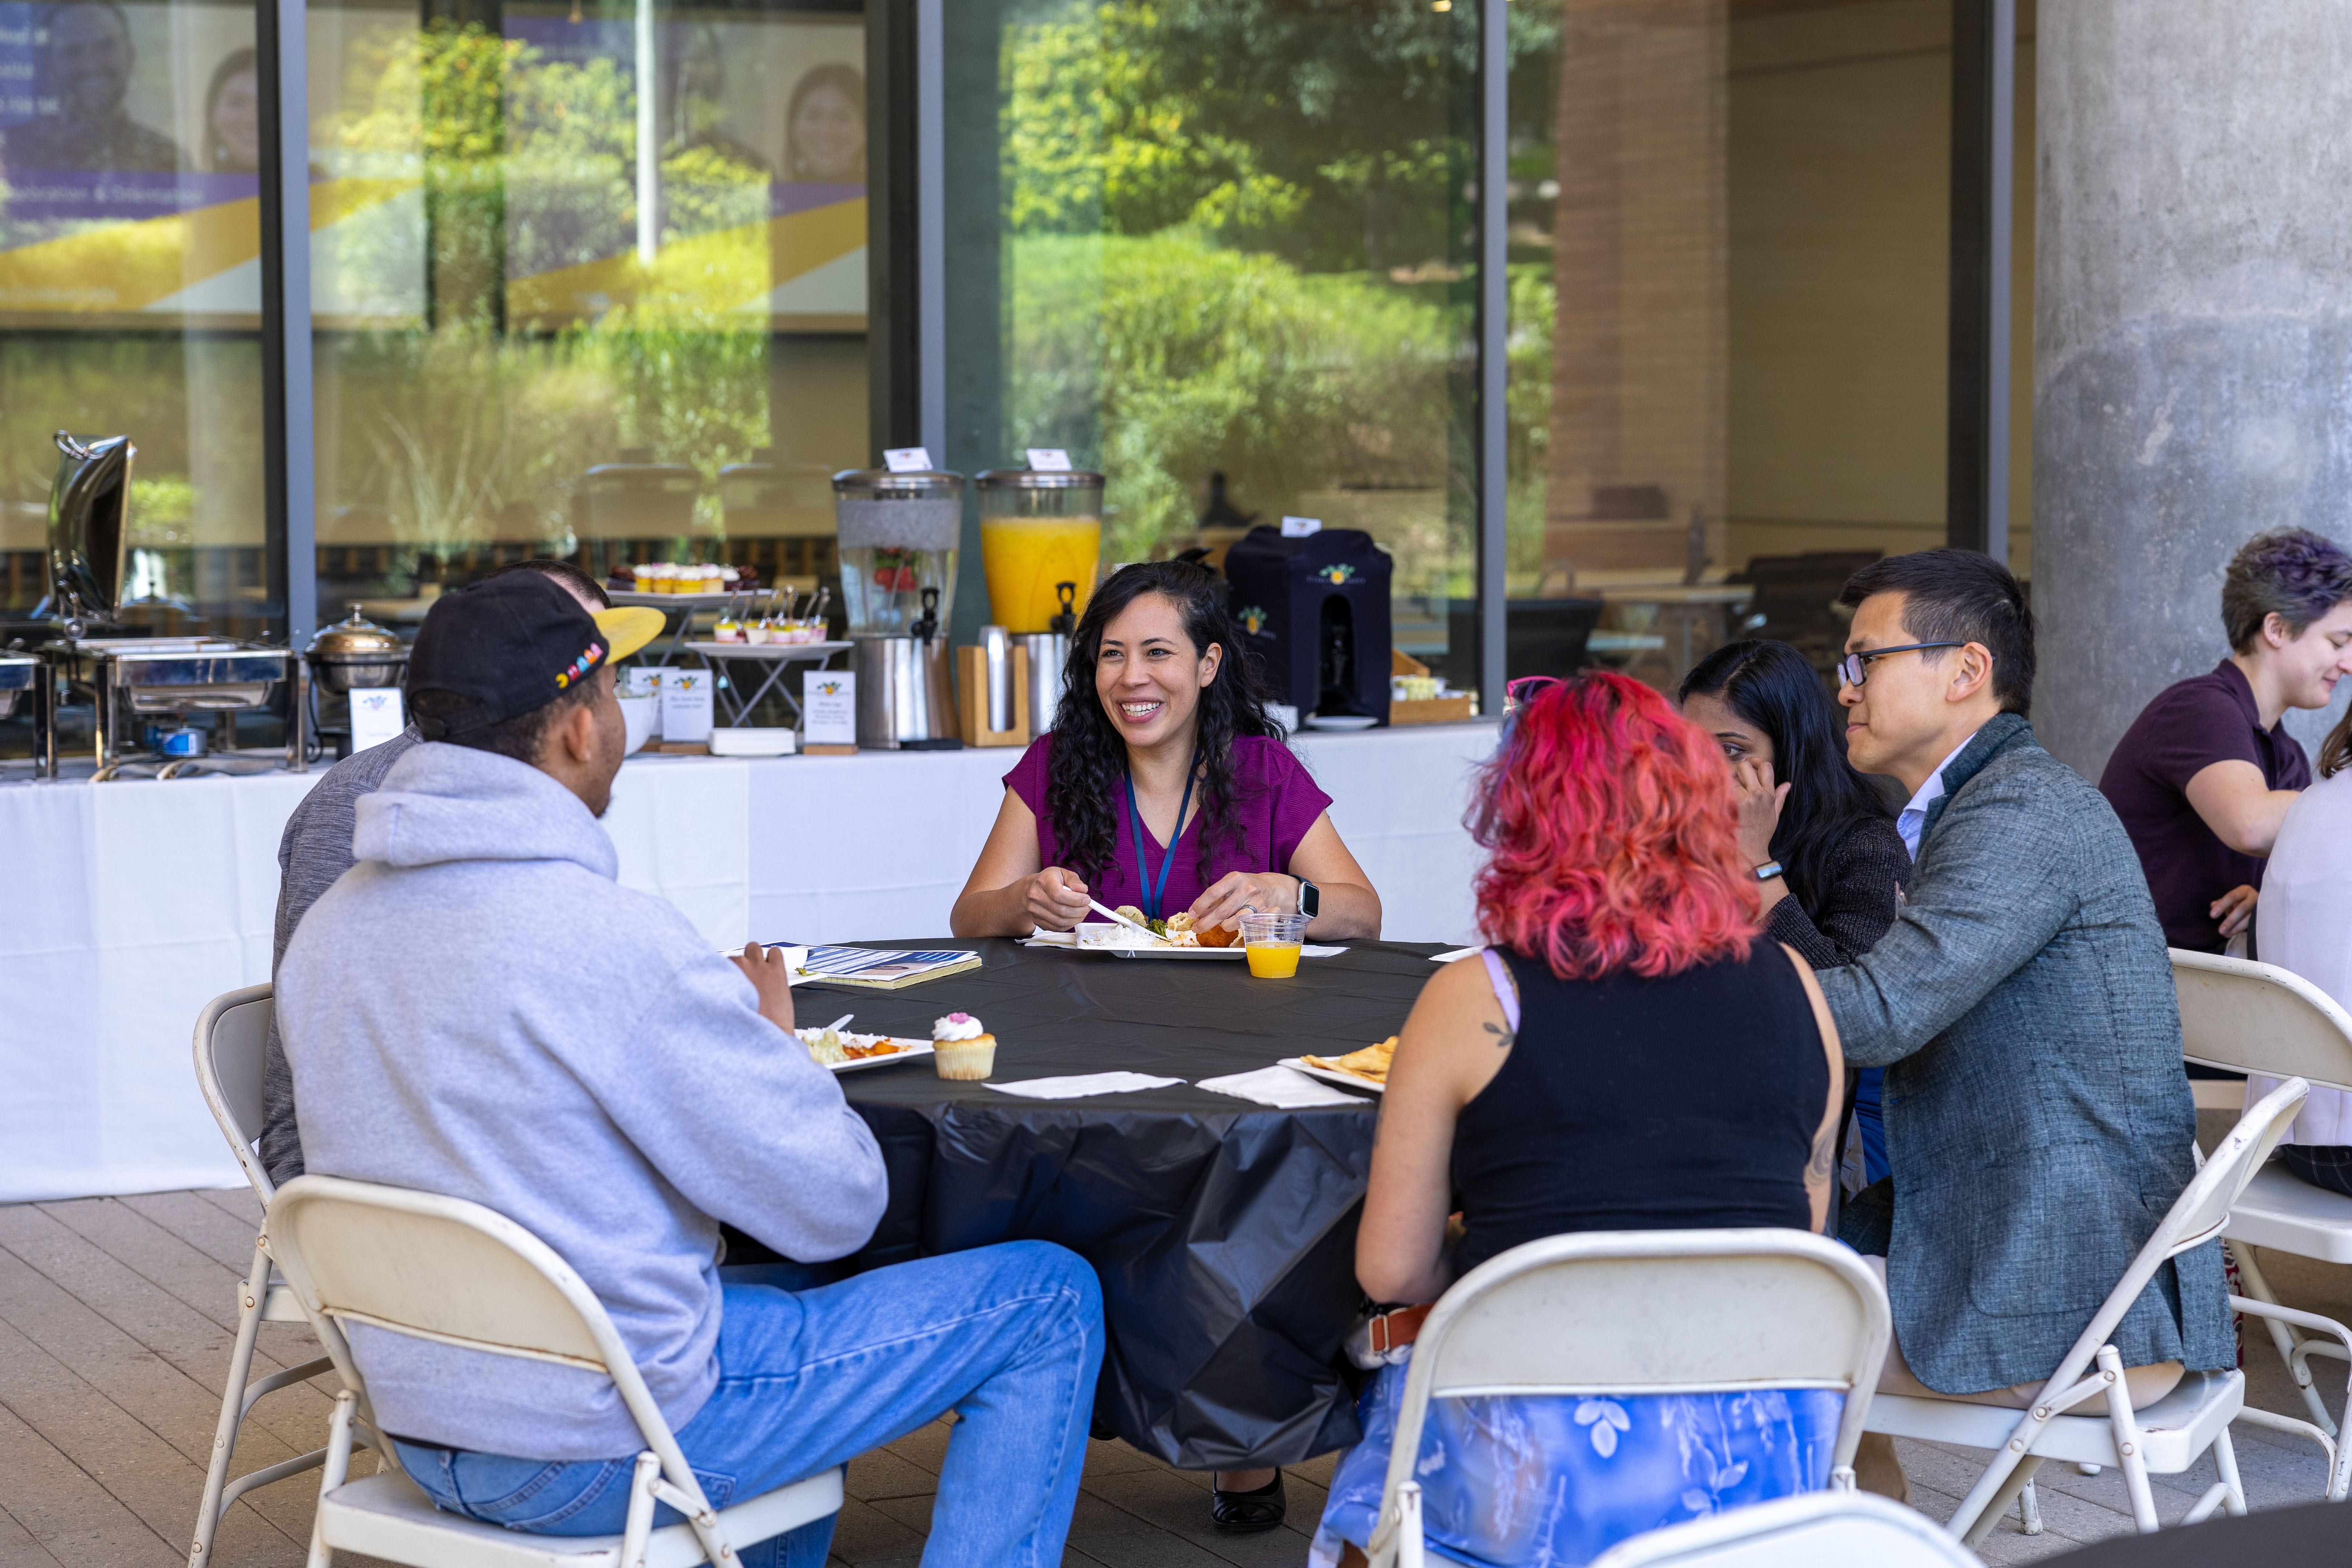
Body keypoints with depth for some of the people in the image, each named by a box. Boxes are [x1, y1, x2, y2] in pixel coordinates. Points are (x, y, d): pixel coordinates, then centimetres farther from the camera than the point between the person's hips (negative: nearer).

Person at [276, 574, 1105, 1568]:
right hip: (600, 1451, -8)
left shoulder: (324, 930, 2)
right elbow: (839, 1204, -15)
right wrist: (775, 1042, 4)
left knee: (798, 1293, 34)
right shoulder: (616, 944, -23)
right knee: (1049, 1302, 2)